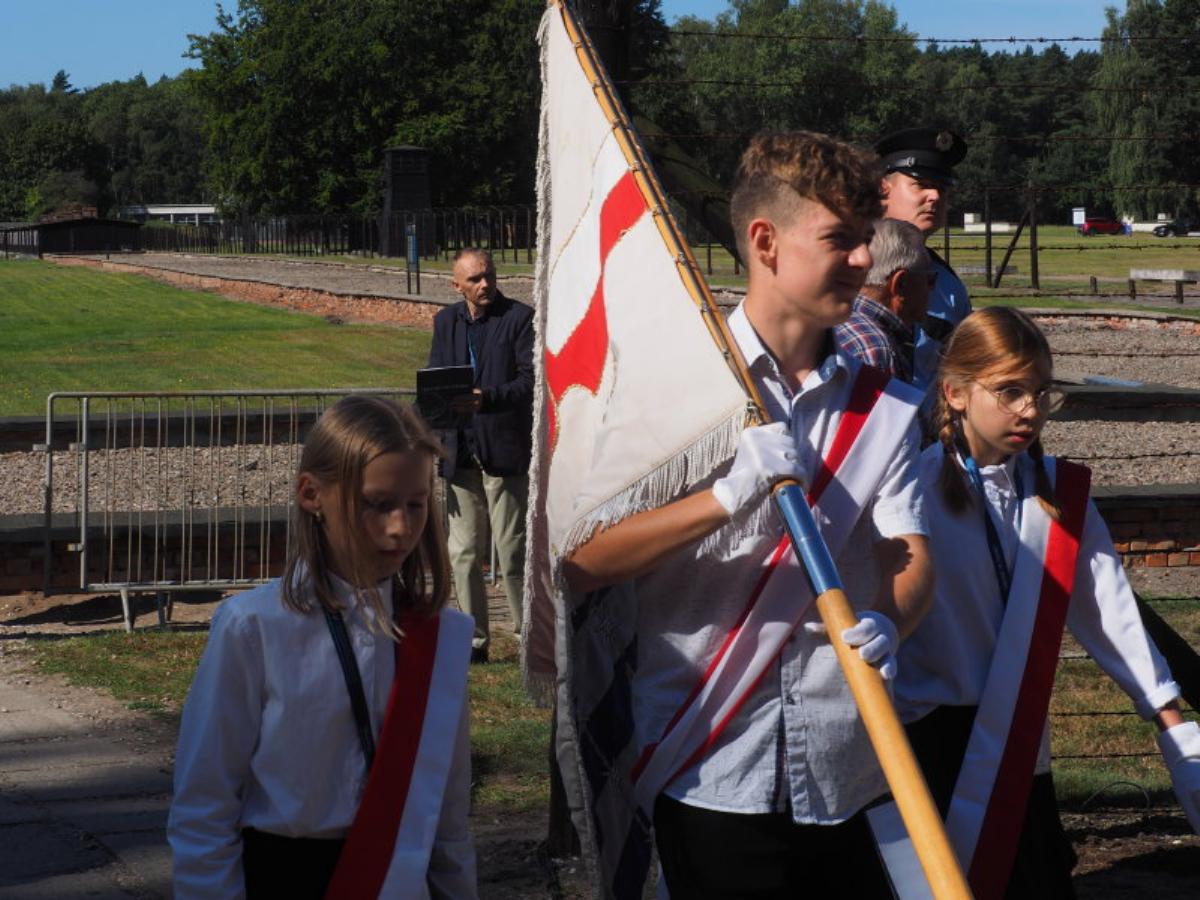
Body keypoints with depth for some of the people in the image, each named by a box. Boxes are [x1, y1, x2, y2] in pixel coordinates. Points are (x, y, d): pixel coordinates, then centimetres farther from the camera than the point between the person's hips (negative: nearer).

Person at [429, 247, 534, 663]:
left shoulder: (520, 318, -3)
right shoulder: (446, 321, 14)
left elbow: (531, 380, -11)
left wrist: (487, 398, -27)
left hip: (504, 453, -5)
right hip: (460, 453, 5)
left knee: (512, 552, -3)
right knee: (463, 554, 7)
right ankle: (475, 640, 15)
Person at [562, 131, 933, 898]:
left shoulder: (888, 408, 10)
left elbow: (910, 560, -2)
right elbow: (581, 566, -10)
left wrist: (887, 624, -25)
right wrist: (727, 499, -23)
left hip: (841, 772, 4)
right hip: (709, 773, -3)